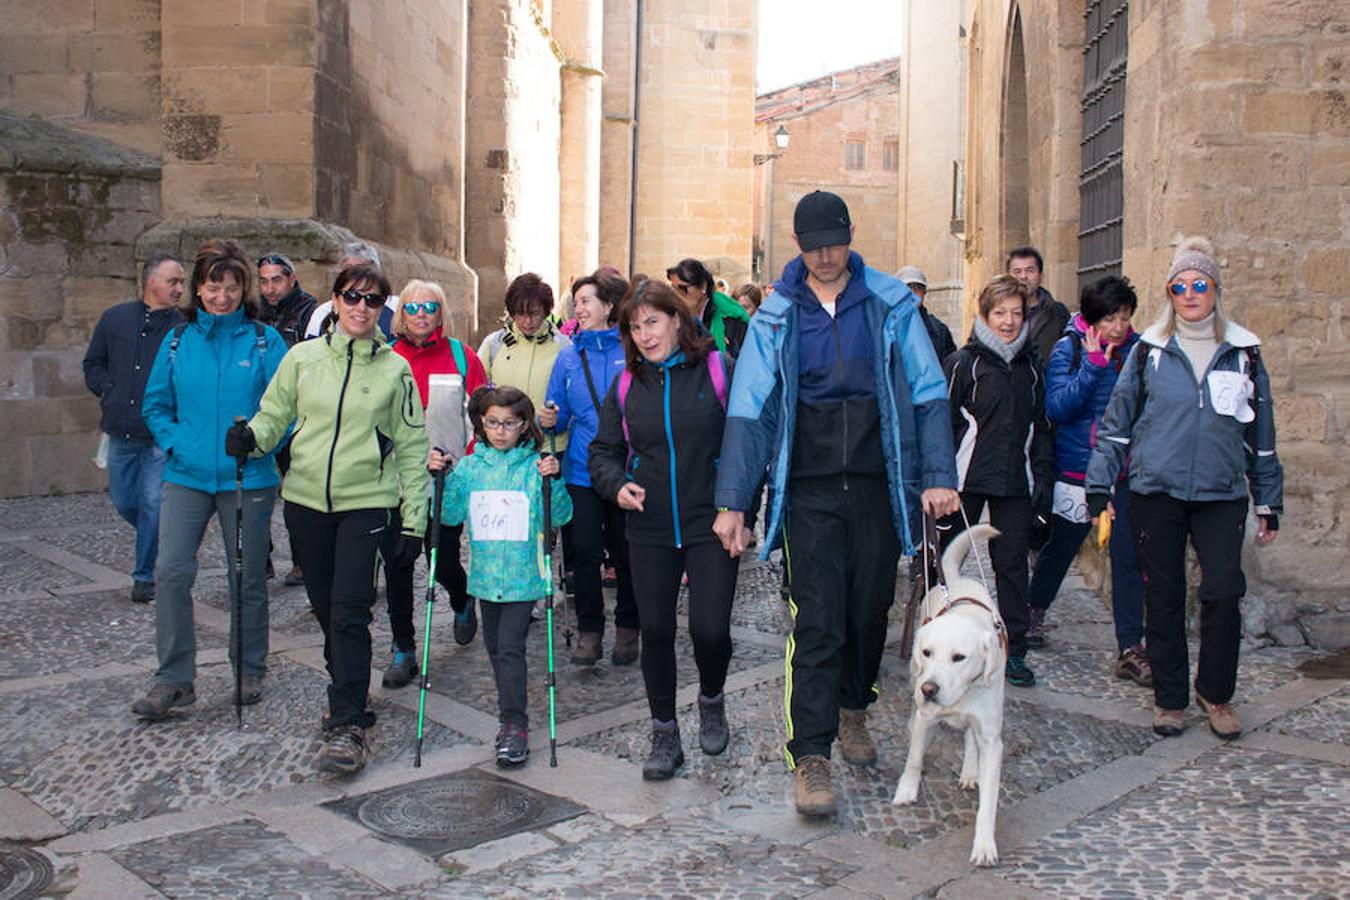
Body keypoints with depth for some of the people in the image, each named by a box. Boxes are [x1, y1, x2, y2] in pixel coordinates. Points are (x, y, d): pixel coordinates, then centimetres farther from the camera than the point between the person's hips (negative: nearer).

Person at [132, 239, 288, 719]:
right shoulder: (177, 340, 7)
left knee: (247, 578, 7)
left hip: (248, 478, -2)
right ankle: (173, 679, 3)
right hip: (187, 476, 2)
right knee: (171, 570, -8)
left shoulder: (264, 340, -1)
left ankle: (249, 671, 24)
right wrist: (176, 443, -4)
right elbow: (156, 404, 12)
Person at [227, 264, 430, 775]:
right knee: (325, 607, 12)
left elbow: (412, 447, 3)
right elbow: (274, 413, 11)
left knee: (350, 609, -12)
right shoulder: (303, 357, 6)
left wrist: (413, 519, -1)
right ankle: (349, 691, 33)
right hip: (306, 499, 3)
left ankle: (347, 725, -8)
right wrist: (252, 436, -13)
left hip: (367, 502, -3)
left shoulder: (395, 369, 2)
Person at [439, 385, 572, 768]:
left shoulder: (535, 466, -5)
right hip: (485, 575, 5)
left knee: (510, 646, -10)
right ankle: (511, 715, 29)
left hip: (523, 575, -4)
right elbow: (450, 515, 2)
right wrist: (442, 478, -10)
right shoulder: (470, 467, 4)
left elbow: (559, 516, -8)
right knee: (495, 646, 14)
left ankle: (514, 725, -4)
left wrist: (554, 481, -22)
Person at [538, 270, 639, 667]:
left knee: (626, 552, 7)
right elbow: (561, 418, 11)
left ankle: (628, 628, 24)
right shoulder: (568, 358, 8)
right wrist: (550, 421, -10)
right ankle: (589, 630, 13)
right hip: (582, 471, 2)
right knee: (585, 552, -1)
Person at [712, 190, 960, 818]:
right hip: (810, 491, -1)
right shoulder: (775, 318, 2)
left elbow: (929, 394, 3)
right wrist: (732, 502, -5)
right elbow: (748, 411, 0)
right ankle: (810, 756, -1)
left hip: (879, 485, 1)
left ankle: (852, 709, 38)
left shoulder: (892, 305, 2)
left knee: (870, 611, 12)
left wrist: (938, 475, -6)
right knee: (817, 621, -6)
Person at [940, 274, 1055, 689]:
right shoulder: (963, 363, -4)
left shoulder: (1031, 367, 11)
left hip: (1015, 483, 4)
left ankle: (1014, 650, 14)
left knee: (1012, 565, 6)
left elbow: (1040, 428, 16)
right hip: (968, 479, -3)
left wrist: (1043, 479, 9)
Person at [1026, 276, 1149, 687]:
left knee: (1129, 556, -1)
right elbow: (1056, 407, -18)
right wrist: (1094, 365, -23)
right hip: (1077, 467, -2)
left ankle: (1131, 650, 5)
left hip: (1126, 471, 2)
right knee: (1060, 545, 14)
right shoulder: (1069, 349, -7)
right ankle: (1034, 610, 39)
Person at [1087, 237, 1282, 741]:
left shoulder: (1244, 352, 8)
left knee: (1224, 591, -9)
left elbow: (1261, 433, 13)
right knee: (1163, 598, 4)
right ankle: (1170, 698, 19)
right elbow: (1116, 423, 7)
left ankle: (1215, 693, 12)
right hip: (1156, 492, 0)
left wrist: (1268, 502, 13)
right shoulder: (1148, 351, 4)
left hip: (1222, 495, 1)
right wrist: (1099, 488, 1)